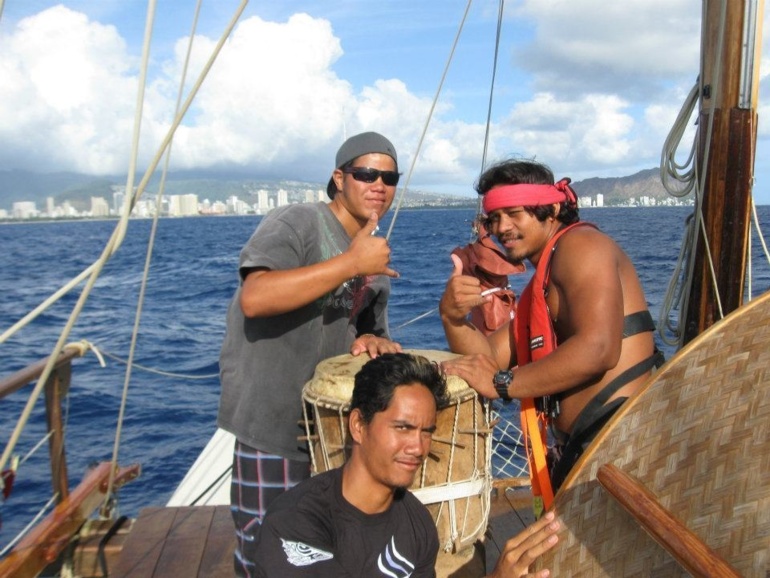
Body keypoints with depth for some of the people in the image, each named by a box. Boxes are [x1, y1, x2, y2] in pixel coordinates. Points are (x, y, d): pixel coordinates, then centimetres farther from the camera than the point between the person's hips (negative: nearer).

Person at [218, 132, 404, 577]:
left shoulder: (377, 258, 9)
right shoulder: (297, 223, -13)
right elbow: (254, 299, -30)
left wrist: (370, 342, -8)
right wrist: (352, 263, -28)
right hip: (274, 426, -7)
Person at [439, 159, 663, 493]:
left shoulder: (579, 243, -9)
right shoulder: (540, 287, 20)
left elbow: (597, 348, -24)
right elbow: (491, 356, 10)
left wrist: (503, 383, -17)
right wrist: (452, 316, -9)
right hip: (580, 443, 9)